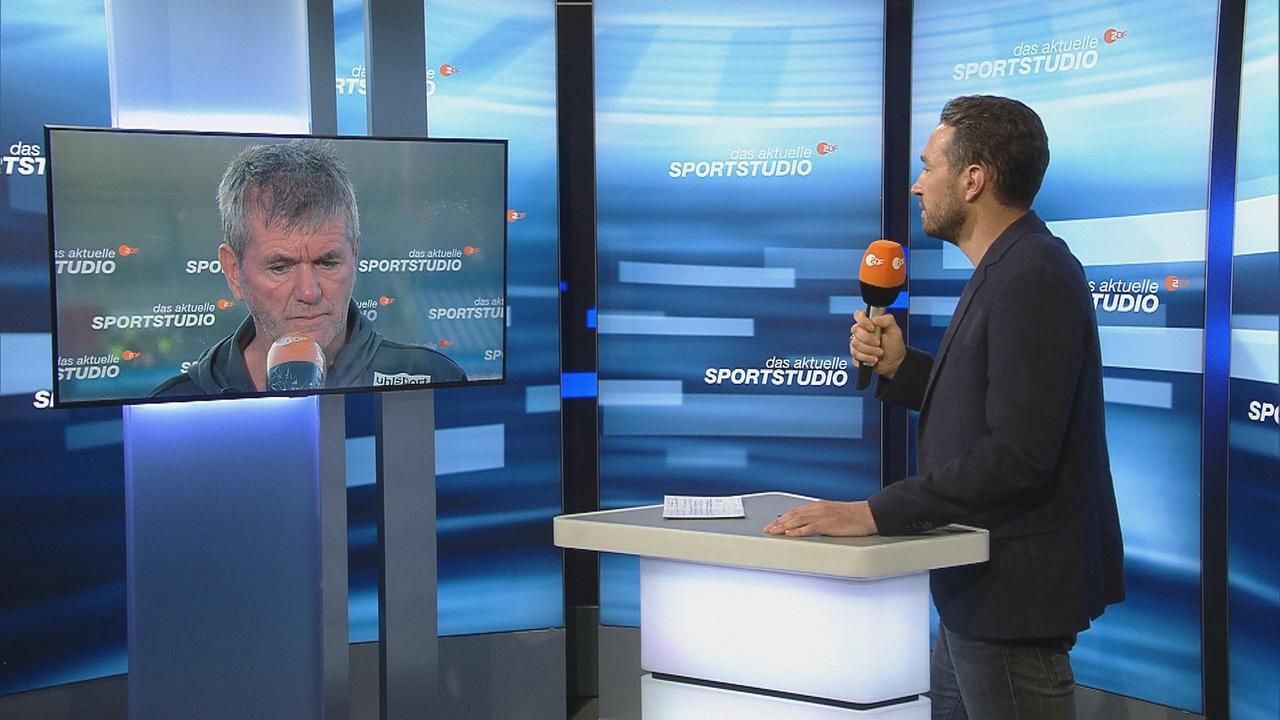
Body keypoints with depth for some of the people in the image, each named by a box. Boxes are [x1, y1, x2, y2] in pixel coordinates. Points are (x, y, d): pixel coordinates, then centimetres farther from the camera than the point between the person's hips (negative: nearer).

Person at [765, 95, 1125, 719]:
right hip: (981, 582, 10)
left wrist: (874, 513, -27)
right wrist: (899, 367, 3)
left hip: (1015, 591, -10)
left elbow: (1017, 454, -28)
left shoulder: (1033, 277, -21)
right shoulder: (1008, 268, 12)